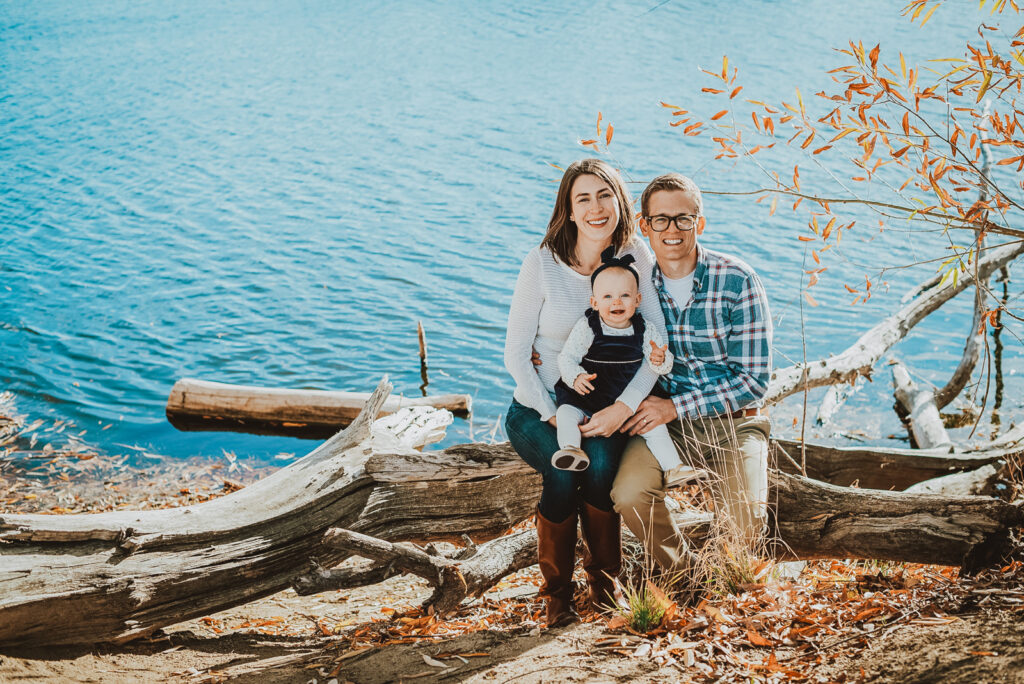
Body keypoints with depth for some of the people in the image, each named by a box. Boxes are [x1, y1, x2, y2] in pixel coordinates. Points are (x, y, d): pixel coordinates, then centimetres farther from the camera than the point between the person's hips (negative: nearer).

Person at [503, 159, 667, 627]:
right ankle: (556, 592, -6)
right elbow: (516, 354, -8)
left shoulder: (634, 257, -6)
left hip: (604, 408, 2)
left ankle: (604, 579, -6)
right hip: (536, 408, -1)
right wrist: (553, 416, -18)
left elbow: (657, 342, -11)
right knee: (564, 471, -30)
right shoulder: (542, 264, -12)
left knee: (601, 461, -30)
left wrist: (624, 406, -23)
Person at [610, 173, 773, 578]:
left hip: (732, 421, -2)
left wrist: (675, 406, -19)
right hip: (664, 415, 3)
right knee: (628, 495, -25)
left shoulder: (737, 281, -13)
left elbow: (754, 380, -14)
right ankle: (683, 575, 5)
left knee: (744, 521, -24)